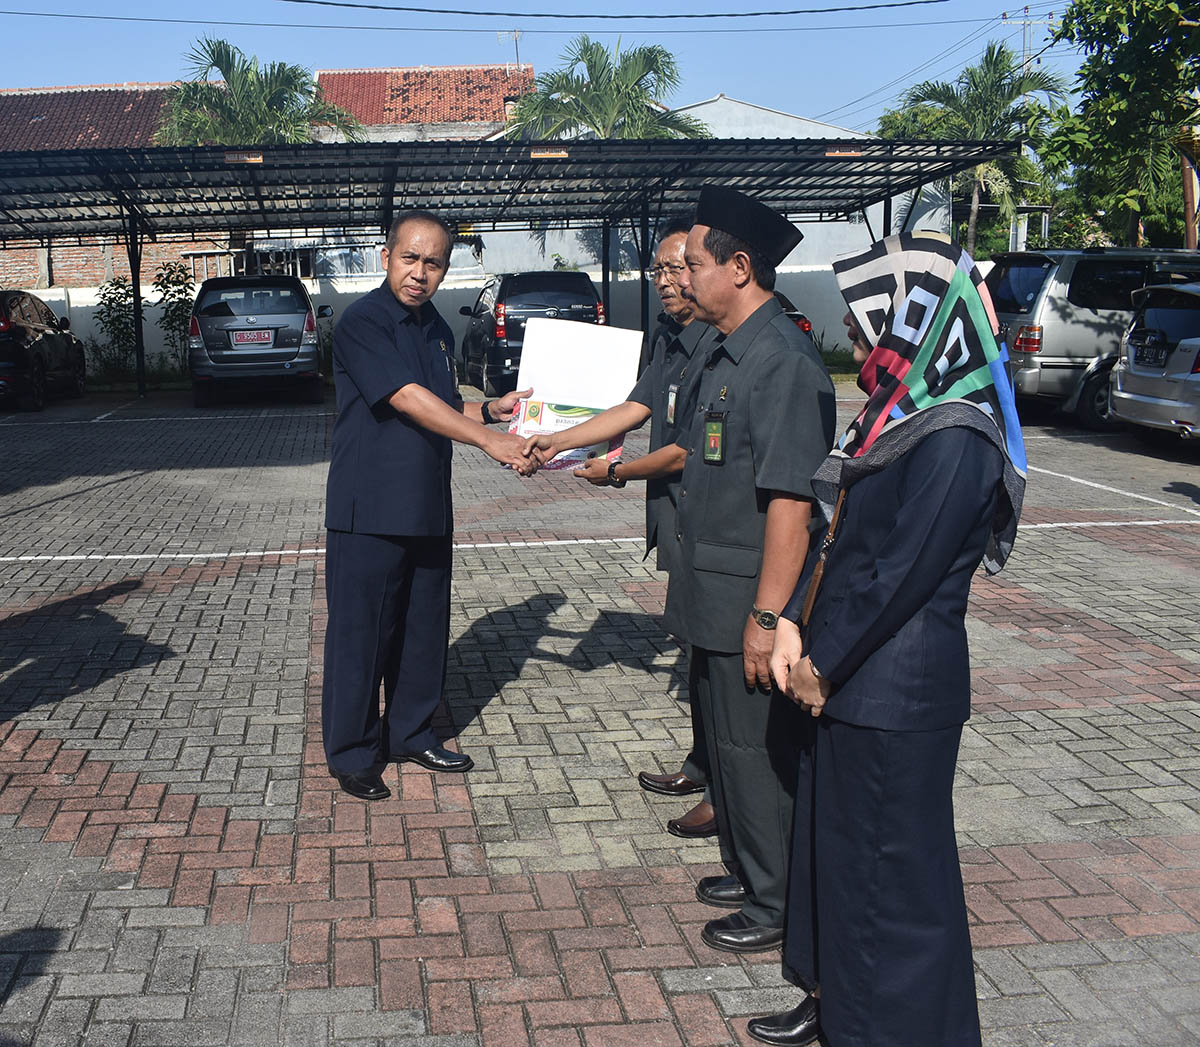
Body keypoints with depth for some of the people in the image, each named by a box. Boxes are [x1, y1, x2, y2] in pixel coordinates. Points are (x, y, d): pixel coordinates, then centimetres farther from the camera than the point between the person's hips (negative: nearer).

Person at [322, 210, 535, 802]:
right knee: (361, 632, 2)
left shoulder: (437, 330, 13)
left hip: (428, 509, 8)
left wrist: (490, 410, 4)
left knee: (424, 627, 14)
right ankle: (352, 753, 16)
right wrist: (489, 441, -27)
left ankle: (411, 734, 30)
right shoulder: (363, 322, -13)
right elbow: (409, 400, -22)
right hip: (369, 510, -7)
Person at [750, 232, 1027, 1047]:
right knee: (832, 844, 21)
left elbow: (899, 574, -22)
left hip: (896, 697, -10)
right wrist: (793, 625, 1)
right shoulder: (894, 415, 9)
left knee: (891, 868, 5)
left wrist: (825, 666, -13)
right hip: (849, 681, 10)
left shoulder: (953, 440, -21)